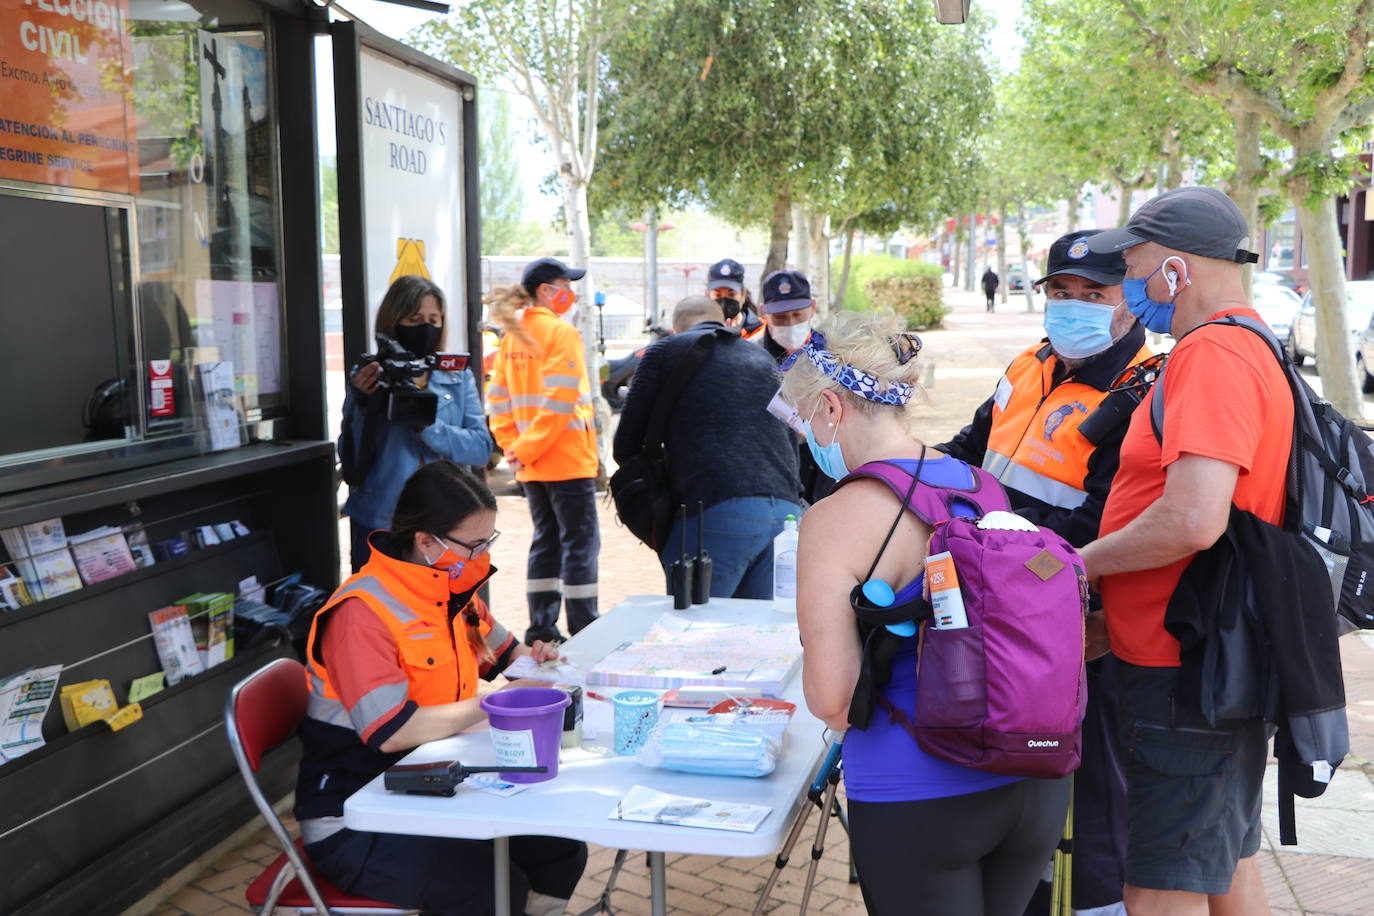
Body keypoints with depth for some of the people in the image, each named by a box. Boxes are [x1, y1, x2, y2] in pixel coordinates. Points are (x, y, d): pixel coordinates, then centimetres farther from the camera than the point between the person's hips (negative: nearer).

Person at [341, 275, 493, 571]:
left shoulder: (459, 379, 9)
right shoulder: (370, 378, 2)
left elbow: (481, 448, -4)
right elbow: (352, 465, -3)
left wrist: (424, 423, -17)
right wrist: (363, 406, -18)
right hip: (380, 524, -1)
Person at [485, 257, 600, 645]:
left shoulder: (512, 336, 11)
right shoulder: (561, 332, -10)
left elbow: (498, 399, 10)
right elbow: (559, 401, -18)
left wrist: (514, 447, 6)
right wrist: (526, 449, -13)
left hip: (532, 465, 7)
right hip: (568, 460, -7)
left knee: (546, 540, 14)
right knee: (580, 541, -2)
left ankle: (541, 629, 17)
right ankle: (583, 633, -1)